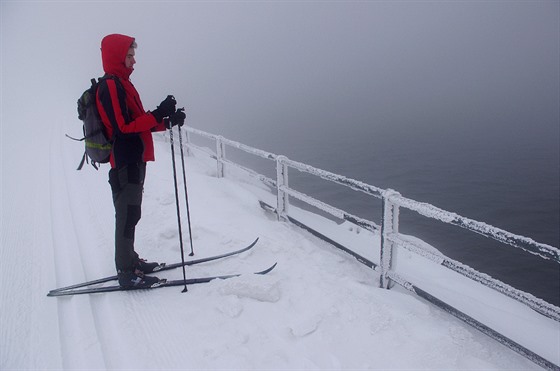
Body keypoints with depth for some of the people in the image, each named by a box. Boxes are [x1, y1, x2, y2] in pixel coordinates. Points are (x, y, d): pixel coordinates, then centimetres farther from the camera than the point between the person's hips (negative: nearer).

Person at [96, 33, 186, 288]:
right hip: (125, 163, -10)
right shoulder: (110, 86, -13)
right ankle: (126, 272, 5)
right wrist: (159, 115, -21)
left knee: (130, 214, 17)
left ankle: (130, 260, 30)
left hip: (133, 161, 10)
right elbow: (123, 127, -21)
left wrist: (167, 121, 6)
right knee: (128, 215, -4)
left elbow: (136, 122, 18)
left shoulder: (121, 84, 18)